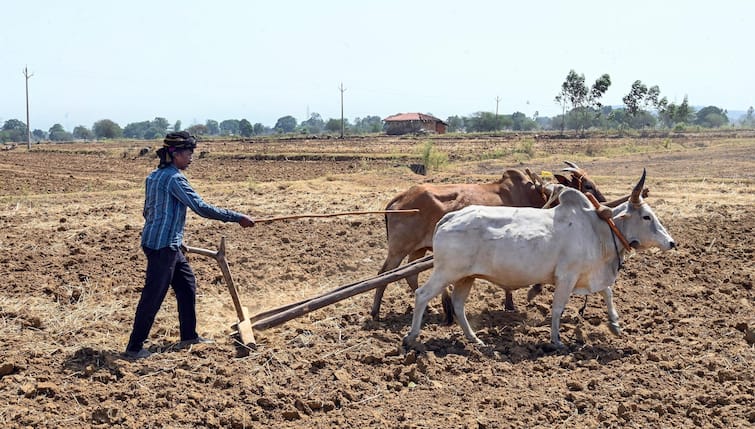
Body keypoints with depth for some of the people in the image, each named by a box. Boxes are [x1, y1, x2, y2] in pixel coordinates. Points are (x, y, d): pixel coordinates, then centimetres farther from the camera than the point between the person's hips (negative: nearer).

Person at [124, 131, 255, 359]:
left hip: (169, 246, 10)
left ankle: (189, 335, 26)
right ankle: (134, 347, 4)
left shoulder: (155, 176, 12)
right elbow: (201, 207, -21)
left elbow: (148, 211, 20)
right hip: (162, 246, -10)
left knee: (187, 285, 17)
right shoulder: (174, 178, -17)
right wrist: (238, 218, -16)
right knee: (153, 296, -3)